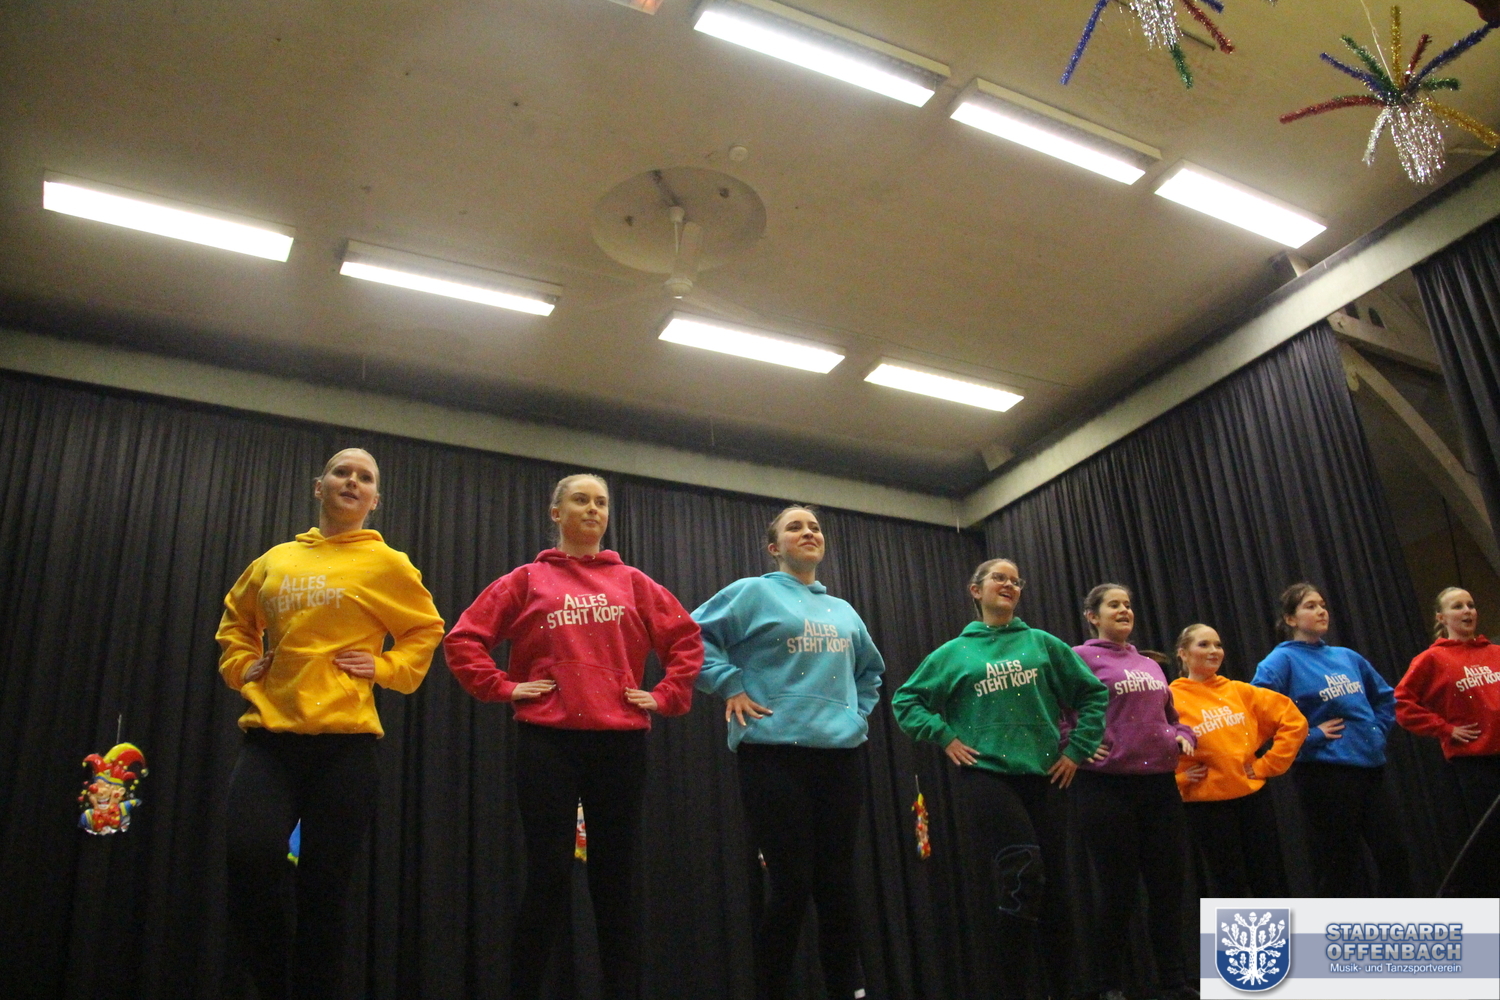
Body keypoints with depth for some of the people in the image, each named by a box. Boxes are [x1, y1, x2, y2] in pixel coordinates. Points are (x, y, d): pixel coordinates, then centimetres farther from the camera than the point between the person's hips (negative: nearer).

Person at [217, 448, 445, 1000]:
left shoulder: (386, 563, 5)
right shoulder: (276, 560, 14)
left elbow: (426, 630, 12)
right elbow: (236, 618, 29)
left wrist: (386, 668, -2)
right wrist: (241, 666, 13)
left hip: (344, 739, -2)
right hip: (269, 733, 2)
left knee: (325, 887, 0)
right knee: (249, 858, -15)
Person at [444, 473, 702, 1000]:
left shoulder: (632, 582, 11)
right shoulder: (528, 580, 7)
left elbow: (686, 638, 14)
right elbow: (464, 637, 6)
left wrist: (665, 696, 4)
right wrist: (502, 687, -3)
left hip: (619, 740, 2)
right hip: (548, 742, -2)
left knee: (616, 876, 7)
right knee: (549, 876, -4)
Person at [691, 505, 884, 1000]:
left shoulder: (843, 610, 19)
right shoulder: (754, 592, 2)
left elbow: (870, 669, 33)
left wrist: (859, 713, 18)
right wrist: (732, 686, -10)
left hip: (842, 755, 5)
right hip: (775, 754, -5)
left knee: (837, 885, 8)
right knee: (791, 884, -5)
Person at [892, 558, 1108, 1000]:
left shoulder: (1041, 643, 9)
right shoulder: (955, 652, 6)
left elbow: (1093, 692, 12)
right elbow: (906, 700, 10)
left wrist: (1077, 749, 6)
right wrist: (945, 737, -2)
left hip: (1042, 777, 3)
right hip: (985, 776, -3)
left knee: (1052, 887, 7)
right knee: (1023, 878, -18)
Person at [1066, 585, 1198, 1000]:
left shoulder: (1150, 664, 19)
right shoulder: (1081, 658, -1)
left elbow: (1170, 715, 27)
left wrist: (1183, 736, 7)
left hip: (1160, 783, 6)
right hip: (1107, 786, -6)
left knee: (1168, 885, 7)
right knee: (1117, 889, -1)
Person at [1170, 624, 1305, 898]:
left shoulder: (1240, 691, 7)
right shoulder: (1171, 699, -6)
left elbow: (1293, 720, 8)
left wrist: (1268, 763, 1)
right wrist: (1179, 777, -14)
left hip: (1253, 796, 4)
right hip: (1206, 805, -4)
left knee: (1271, 884, 11)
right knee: (1226, 889, 5)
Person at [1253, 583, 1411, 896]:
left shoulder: (1346, 656, 14)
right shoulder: (1283, 659, -6)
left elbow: (1385, 696, 27)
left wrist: (1378, 731, 11)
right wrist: (1310, 735, -15)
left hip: (1370, 766, 6)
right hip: (1325, 772, -6)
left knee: (1393, 856, 6)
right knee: (1339, 867, 2)